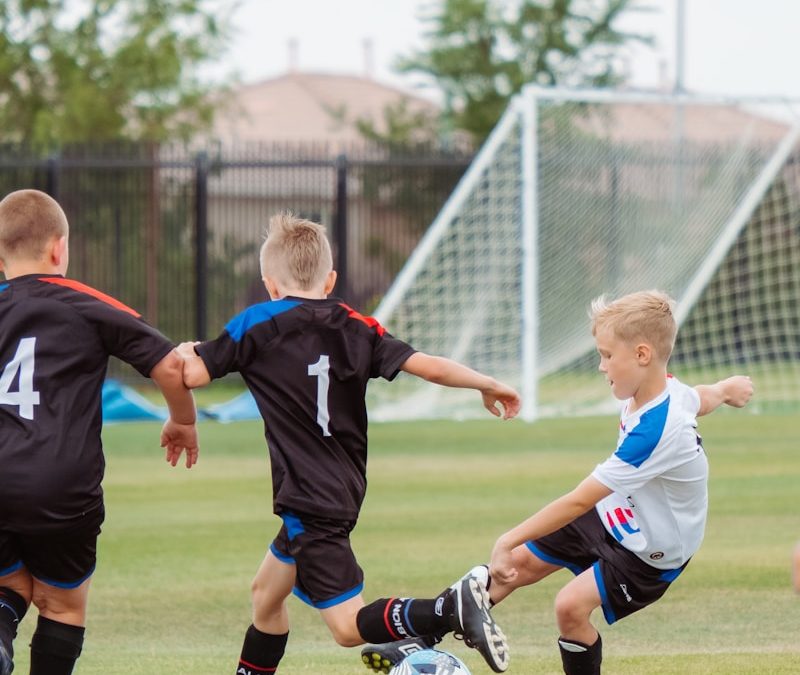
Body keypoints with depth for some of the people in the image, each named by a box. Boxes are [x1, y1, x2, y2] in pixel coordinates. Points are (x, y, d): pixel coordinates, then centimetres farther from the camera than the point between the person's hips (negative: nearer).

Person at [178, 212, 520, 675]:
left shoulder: (259, 325, -7)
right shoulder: (357, 328, 5)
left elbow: (191, 374, -8)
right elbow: (429, 366, -2)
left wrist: (185, 352, 16)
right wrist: (489, 385, 14)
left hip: (308, 502, -7)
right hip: (345, 493, 7)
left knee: (349, 627, -10)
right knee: (267, 593, 25)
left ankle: (450, 609, -31)